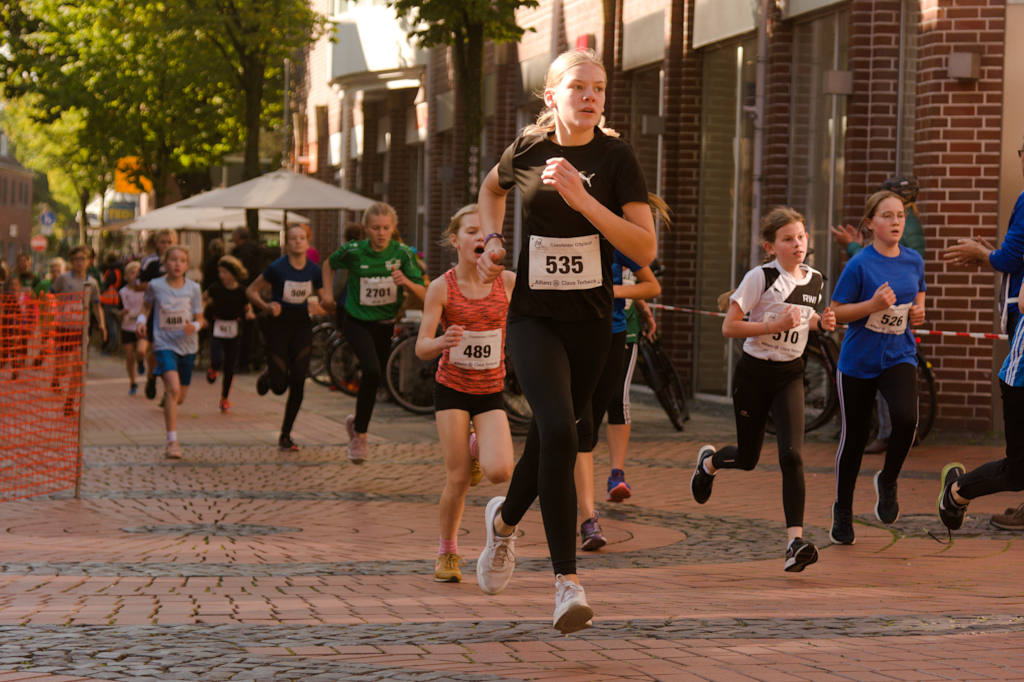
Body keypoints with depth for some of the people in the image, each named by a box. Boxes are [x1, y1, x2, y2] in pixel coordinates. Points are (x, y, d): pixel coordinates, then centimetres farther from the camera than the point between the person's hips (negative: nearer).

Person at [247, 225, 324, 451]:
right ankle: (267, 376, 34)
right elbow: (251, 291, -5)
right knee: (279, 386, -5)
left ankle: (286, 436, 8)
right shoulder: (277, 268, -13)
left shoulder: (314, 270, -2)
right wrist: (267, 307, -22)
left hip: (302, 325, 3)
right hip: (278, 325, -3)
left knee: (298, 383, -5)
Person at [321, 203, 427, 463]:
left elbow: (423, 295, -12)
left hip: (384, 324, 3)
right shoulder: (353, 251, -12)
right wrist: (328, 294, 4)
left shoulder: (403, 253, -10)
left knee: (374, 379, 14)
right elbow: (329, 264, 11)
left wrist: (406, 282, -30)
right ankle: (360, 435, -14)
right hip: (357, 322, -3)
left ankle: (357, 422, 43)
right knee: (372, 371, -25)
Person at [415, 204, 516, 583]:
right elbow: (421, 348, -14)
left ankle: (476, 449, 19)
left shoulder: (508, 282, -6)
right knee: (457, 479, -6)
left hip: (491, 391, 1)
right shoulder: (441, 288, -10)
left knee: (499, 471, -17)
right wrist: (443, 342, -35)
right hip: (452, 387, -1)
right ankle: (447, 553, 15)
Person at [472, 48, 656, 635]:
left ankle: (505, 519, 46)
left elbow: (645, 249, -15)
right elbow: (492, 188, 23)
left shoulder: (616, 158, -7)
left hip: (590, 322, 1)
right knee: (558, 431, -22)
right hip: (533, 317, -1)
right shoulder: (527, 152, -2)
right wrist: (493, 240, 7)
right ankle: (568, 581, -19)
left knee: (549, 439, 13)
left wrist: (583, 199, -23)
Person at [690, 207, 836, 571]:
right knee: (748, 459, 11)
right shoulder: (760, 277, -14)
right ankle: (708, 462, 48)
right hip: (754, 372, -3)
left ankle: (795, 541, -20)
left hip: (790, 375, 3)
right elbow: (729, 327, -15)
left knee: (791, 454, -16)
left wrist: (821, 322, 2)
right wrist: (775, 326, -24)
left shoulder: (814, 280, 3)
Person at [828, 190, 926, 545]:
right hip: (858, 361, -2)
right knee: (854, 436, 7)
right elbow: (836, 312, -9)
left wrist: (918, 310, -1)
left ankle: (888, 480, 4)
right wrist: (873, 305, -23)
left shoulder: (914, 261, 1)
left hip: (899, 357, 2)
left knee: (906, 417, -24)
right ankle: (843, 509, 28)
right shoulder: (859, 264, -12)